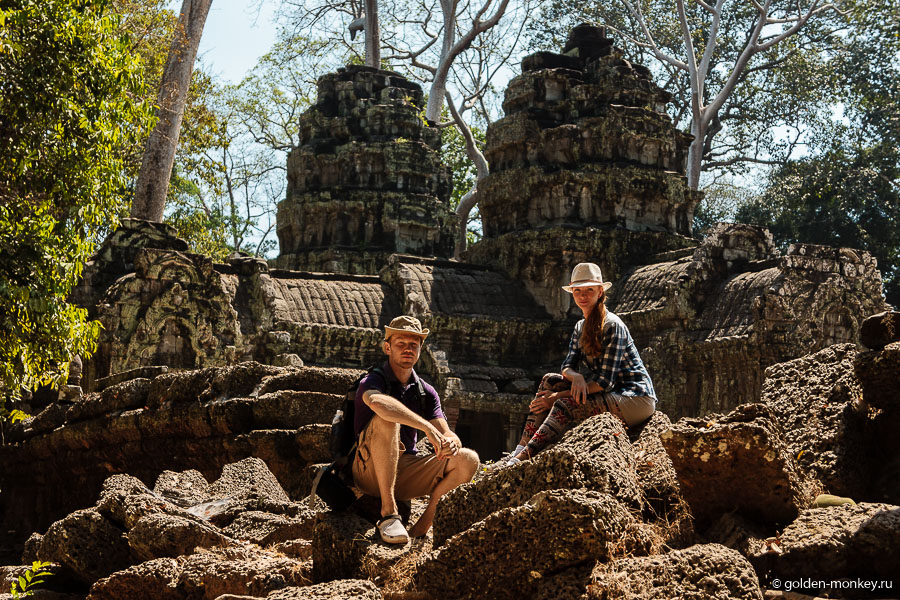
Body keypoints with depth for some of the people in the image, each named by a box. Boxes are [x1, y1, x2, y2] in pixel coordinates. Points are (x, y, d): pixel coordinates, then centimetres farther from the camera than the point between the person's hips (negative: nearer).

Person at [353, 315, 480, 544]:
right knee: (386, 420, -33)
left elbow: (447, 434, 2)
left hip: (406, 473, 5)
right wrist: (428, 427, -38)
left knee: (468, 460, -14)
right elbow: (377, 402, -33)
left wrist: (451, 443, -24)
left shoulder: (426, 392, 12)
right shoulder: (372, 381, -6)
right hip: (370, 471, -5)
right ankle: (388, 512, -33)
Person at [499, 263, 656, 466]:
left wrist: (558, 397, -19)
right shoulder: (581, 327, 11)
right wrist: (575, 376, -22)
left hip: (636, 399, -8)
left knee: (566, 405, -28)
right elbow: (567, 365, 5)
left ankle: (522, 458, -35)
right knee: (550, 380, -4)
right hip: (612, 396, 8)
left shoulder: (612, 326, -16)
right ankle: (520, 449, -15)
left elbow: (605, 381, -20)